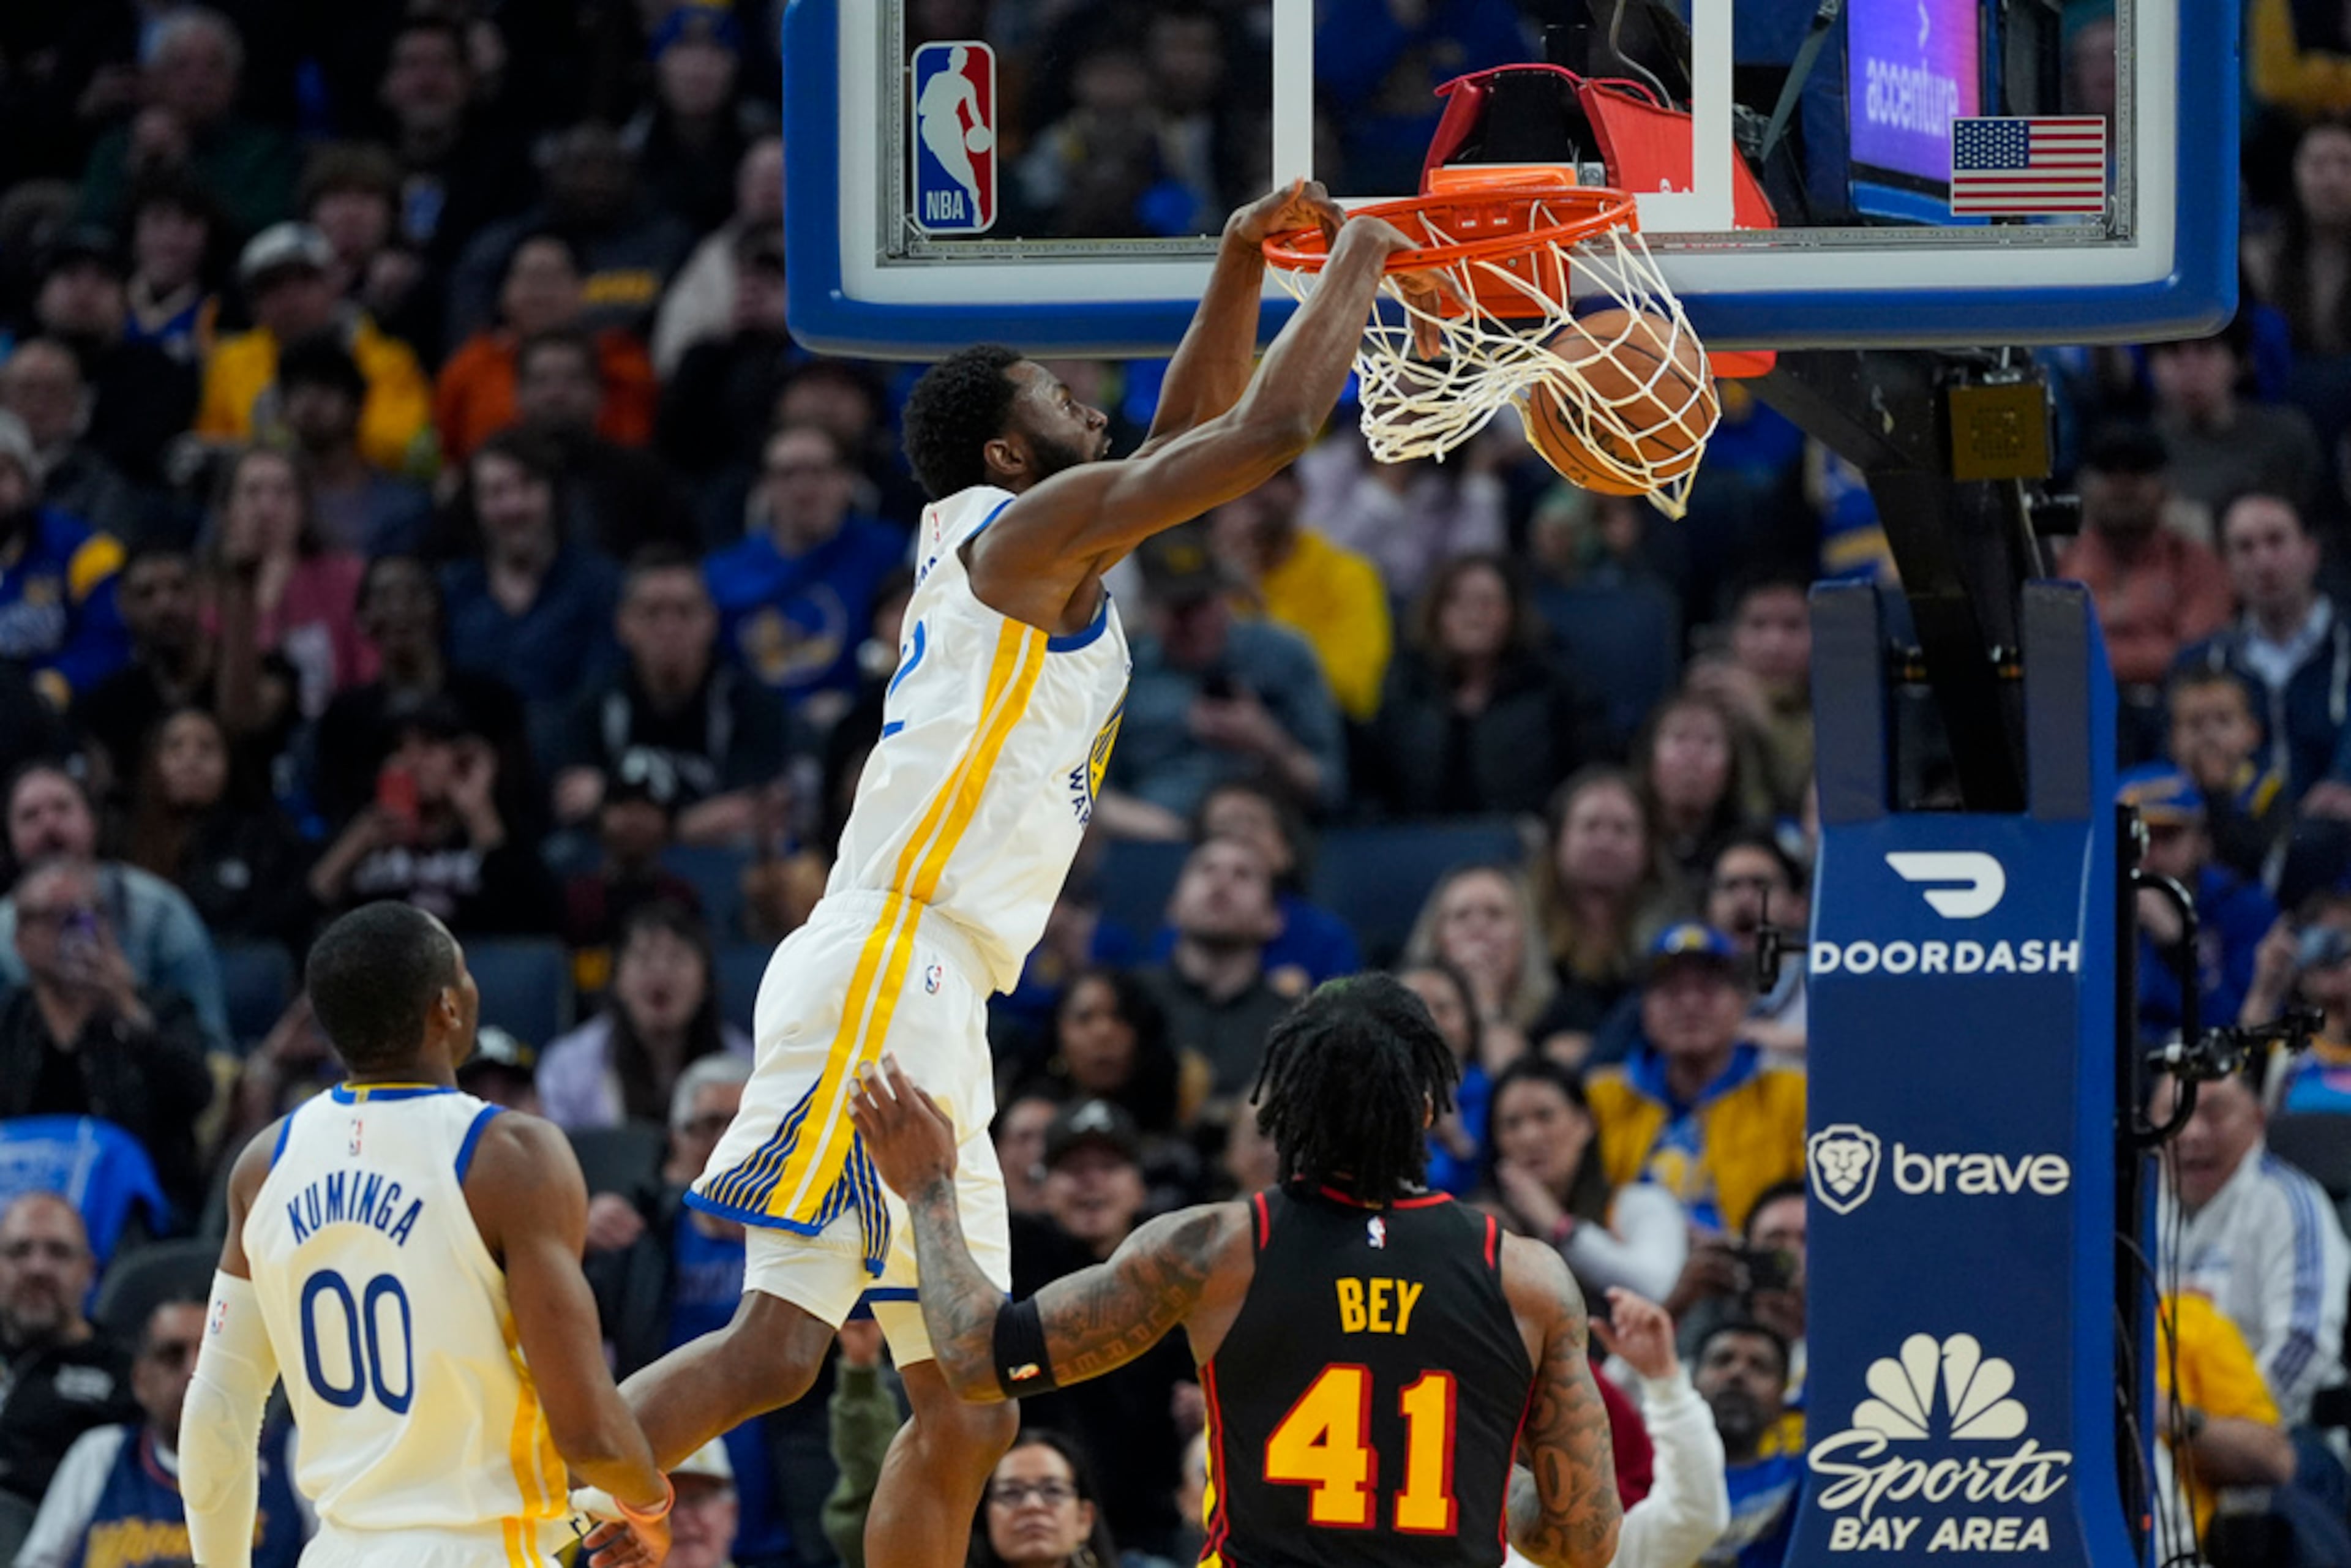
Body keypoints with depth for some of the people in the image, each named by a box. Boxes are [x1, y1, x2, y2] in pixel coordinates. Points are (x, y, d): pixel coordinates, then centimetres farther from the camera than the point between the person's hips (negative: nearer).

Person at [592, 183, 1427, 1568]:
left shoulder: (1049, 549, 24)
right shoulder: (1028, 524, -1)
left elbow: (1196, 431, 37)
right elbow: (1275, 424, -5)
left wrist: (1245, 260, 27)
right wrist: (1354, 269, 9)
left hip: (935, 1014, 10)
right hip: (883, 979, -10)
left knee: (966, 1418, 7)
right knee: (777, 1344, -22)